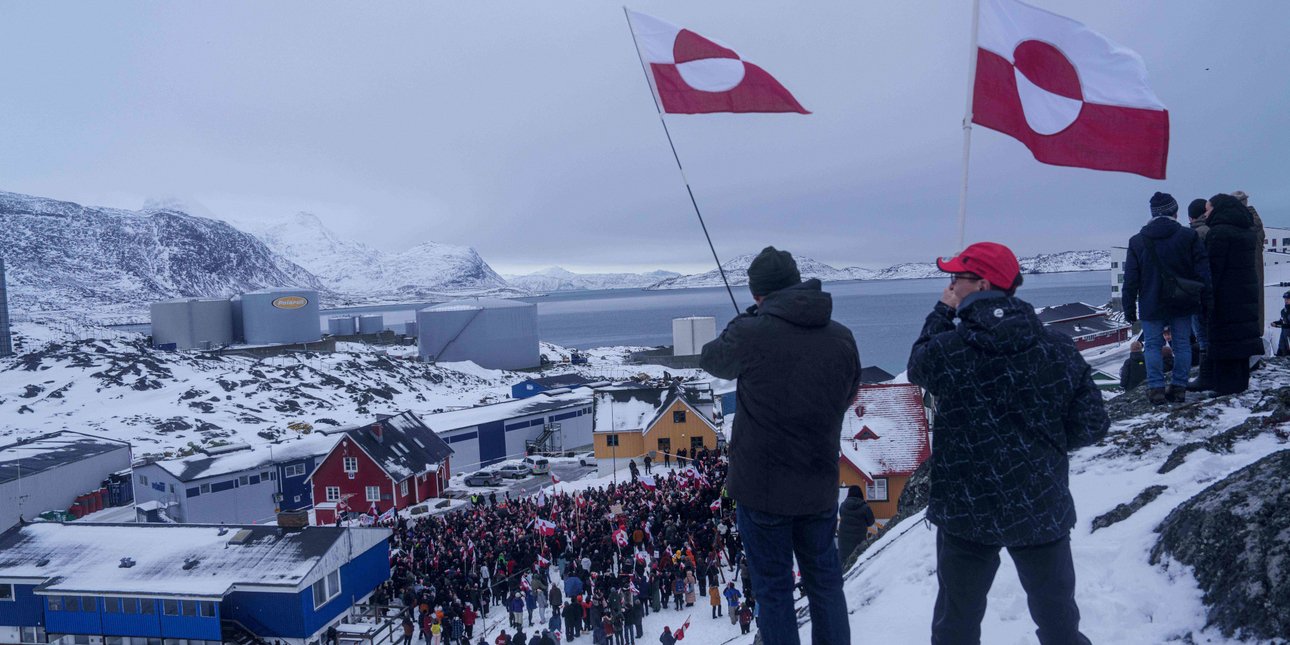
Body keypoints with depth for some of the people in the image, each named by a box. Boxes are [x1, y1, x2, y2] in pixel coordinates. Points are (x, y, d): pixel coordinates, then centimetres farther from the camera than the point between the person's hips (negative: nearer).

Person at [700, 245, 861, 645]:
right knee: (825, 581, 20)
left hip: (760, 486, -4)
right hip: (820, 487, 4)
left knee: (774, 589, 10)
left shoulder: (750, 335, -17)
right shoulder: (842, 339, -3)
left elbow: (710, 360, 4)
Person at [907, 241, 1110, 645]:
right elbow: (1092, 426, -4)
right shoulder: (1059, 349, -7)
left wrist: (941, 314, 13)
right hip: (1043, 510, 2)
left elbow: (917, 367, 9)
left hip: (967, 513, -2)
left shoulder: (946, 349, -14)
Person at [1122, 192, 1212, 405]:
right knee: (1182, 343, 8)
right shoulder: (1189, 236, -1)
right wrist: (1206, 299, 4)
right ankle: (1179, 387, 9)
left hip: (1152, 305, -1)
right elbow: (1202, 271, -2)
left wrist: (1129, 308, 5)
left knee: (1153, 345, 4)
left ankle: (1156, 388, -1)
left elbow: (1131, 280, 1)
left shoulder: (1137, 241, 0)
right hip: (1182, 305, 1)